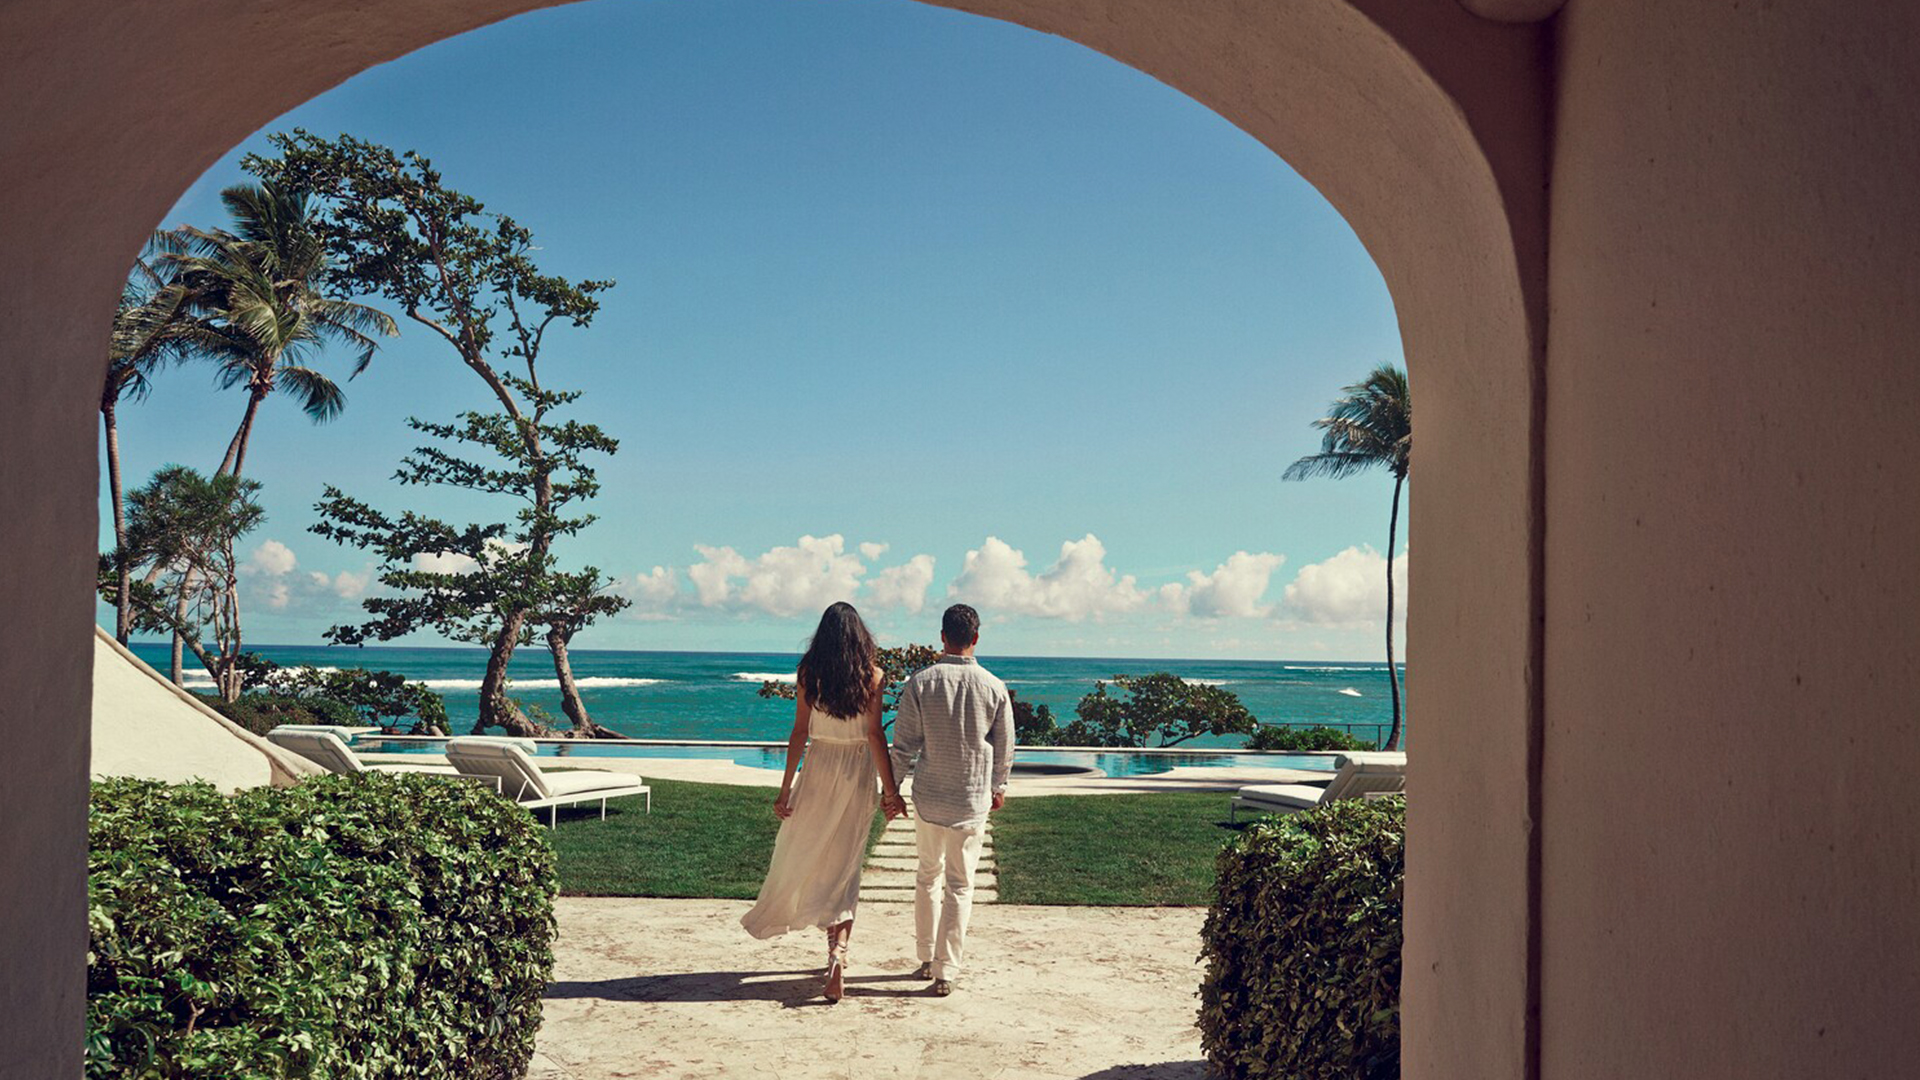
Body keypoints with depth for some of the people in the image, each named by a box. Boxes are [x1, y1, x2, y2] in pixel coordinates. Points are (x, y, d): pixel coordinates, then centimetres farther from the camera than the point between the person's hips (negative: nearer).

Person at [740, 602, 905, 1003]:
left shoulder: (808, 673, -4)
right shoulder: (871, 675, -5)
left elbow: (800, 732, -4)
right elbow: (876, 735, -9)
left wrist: (786, 788, 0)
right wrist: (891, 789, -5)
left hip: (820, 767, 0)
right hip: (859, 772, 0)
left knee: (803, 851, 15)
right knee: (846, 863, 6)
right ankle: (838, 948, -6)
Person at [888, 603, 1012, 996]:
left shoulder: (920, 682, -8)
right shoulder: (994, 687, -6)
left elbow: (903, 743, -5)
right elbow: (1004, 747, 5)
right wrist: (998, 787, 21)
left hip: (928, 795, 1)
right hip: (973, 798, -1)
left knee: (928, 876, 18)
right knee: (959, 885, 6)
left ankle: (927, 959, 27)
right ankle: (945, 972, 6)